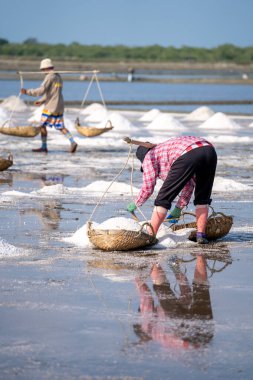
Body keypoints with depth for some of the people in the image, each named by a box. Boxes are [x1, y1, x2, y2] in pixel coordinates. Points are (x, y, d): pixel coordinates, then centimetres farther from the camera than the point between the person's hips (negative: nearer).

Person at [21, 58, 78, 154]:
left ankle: (44, 147, 5)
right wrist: (41, 101, 26)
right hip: (59, 106, 8)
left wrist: (27, 92, -16)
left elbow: (41, 91, -21)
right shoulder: (58, 77, 17)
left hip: (51, 106, -8)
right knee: (60, 127, 9)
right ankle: (72, 142, -5)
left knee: (43, 125, 2)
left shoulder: (49, 77, -12)